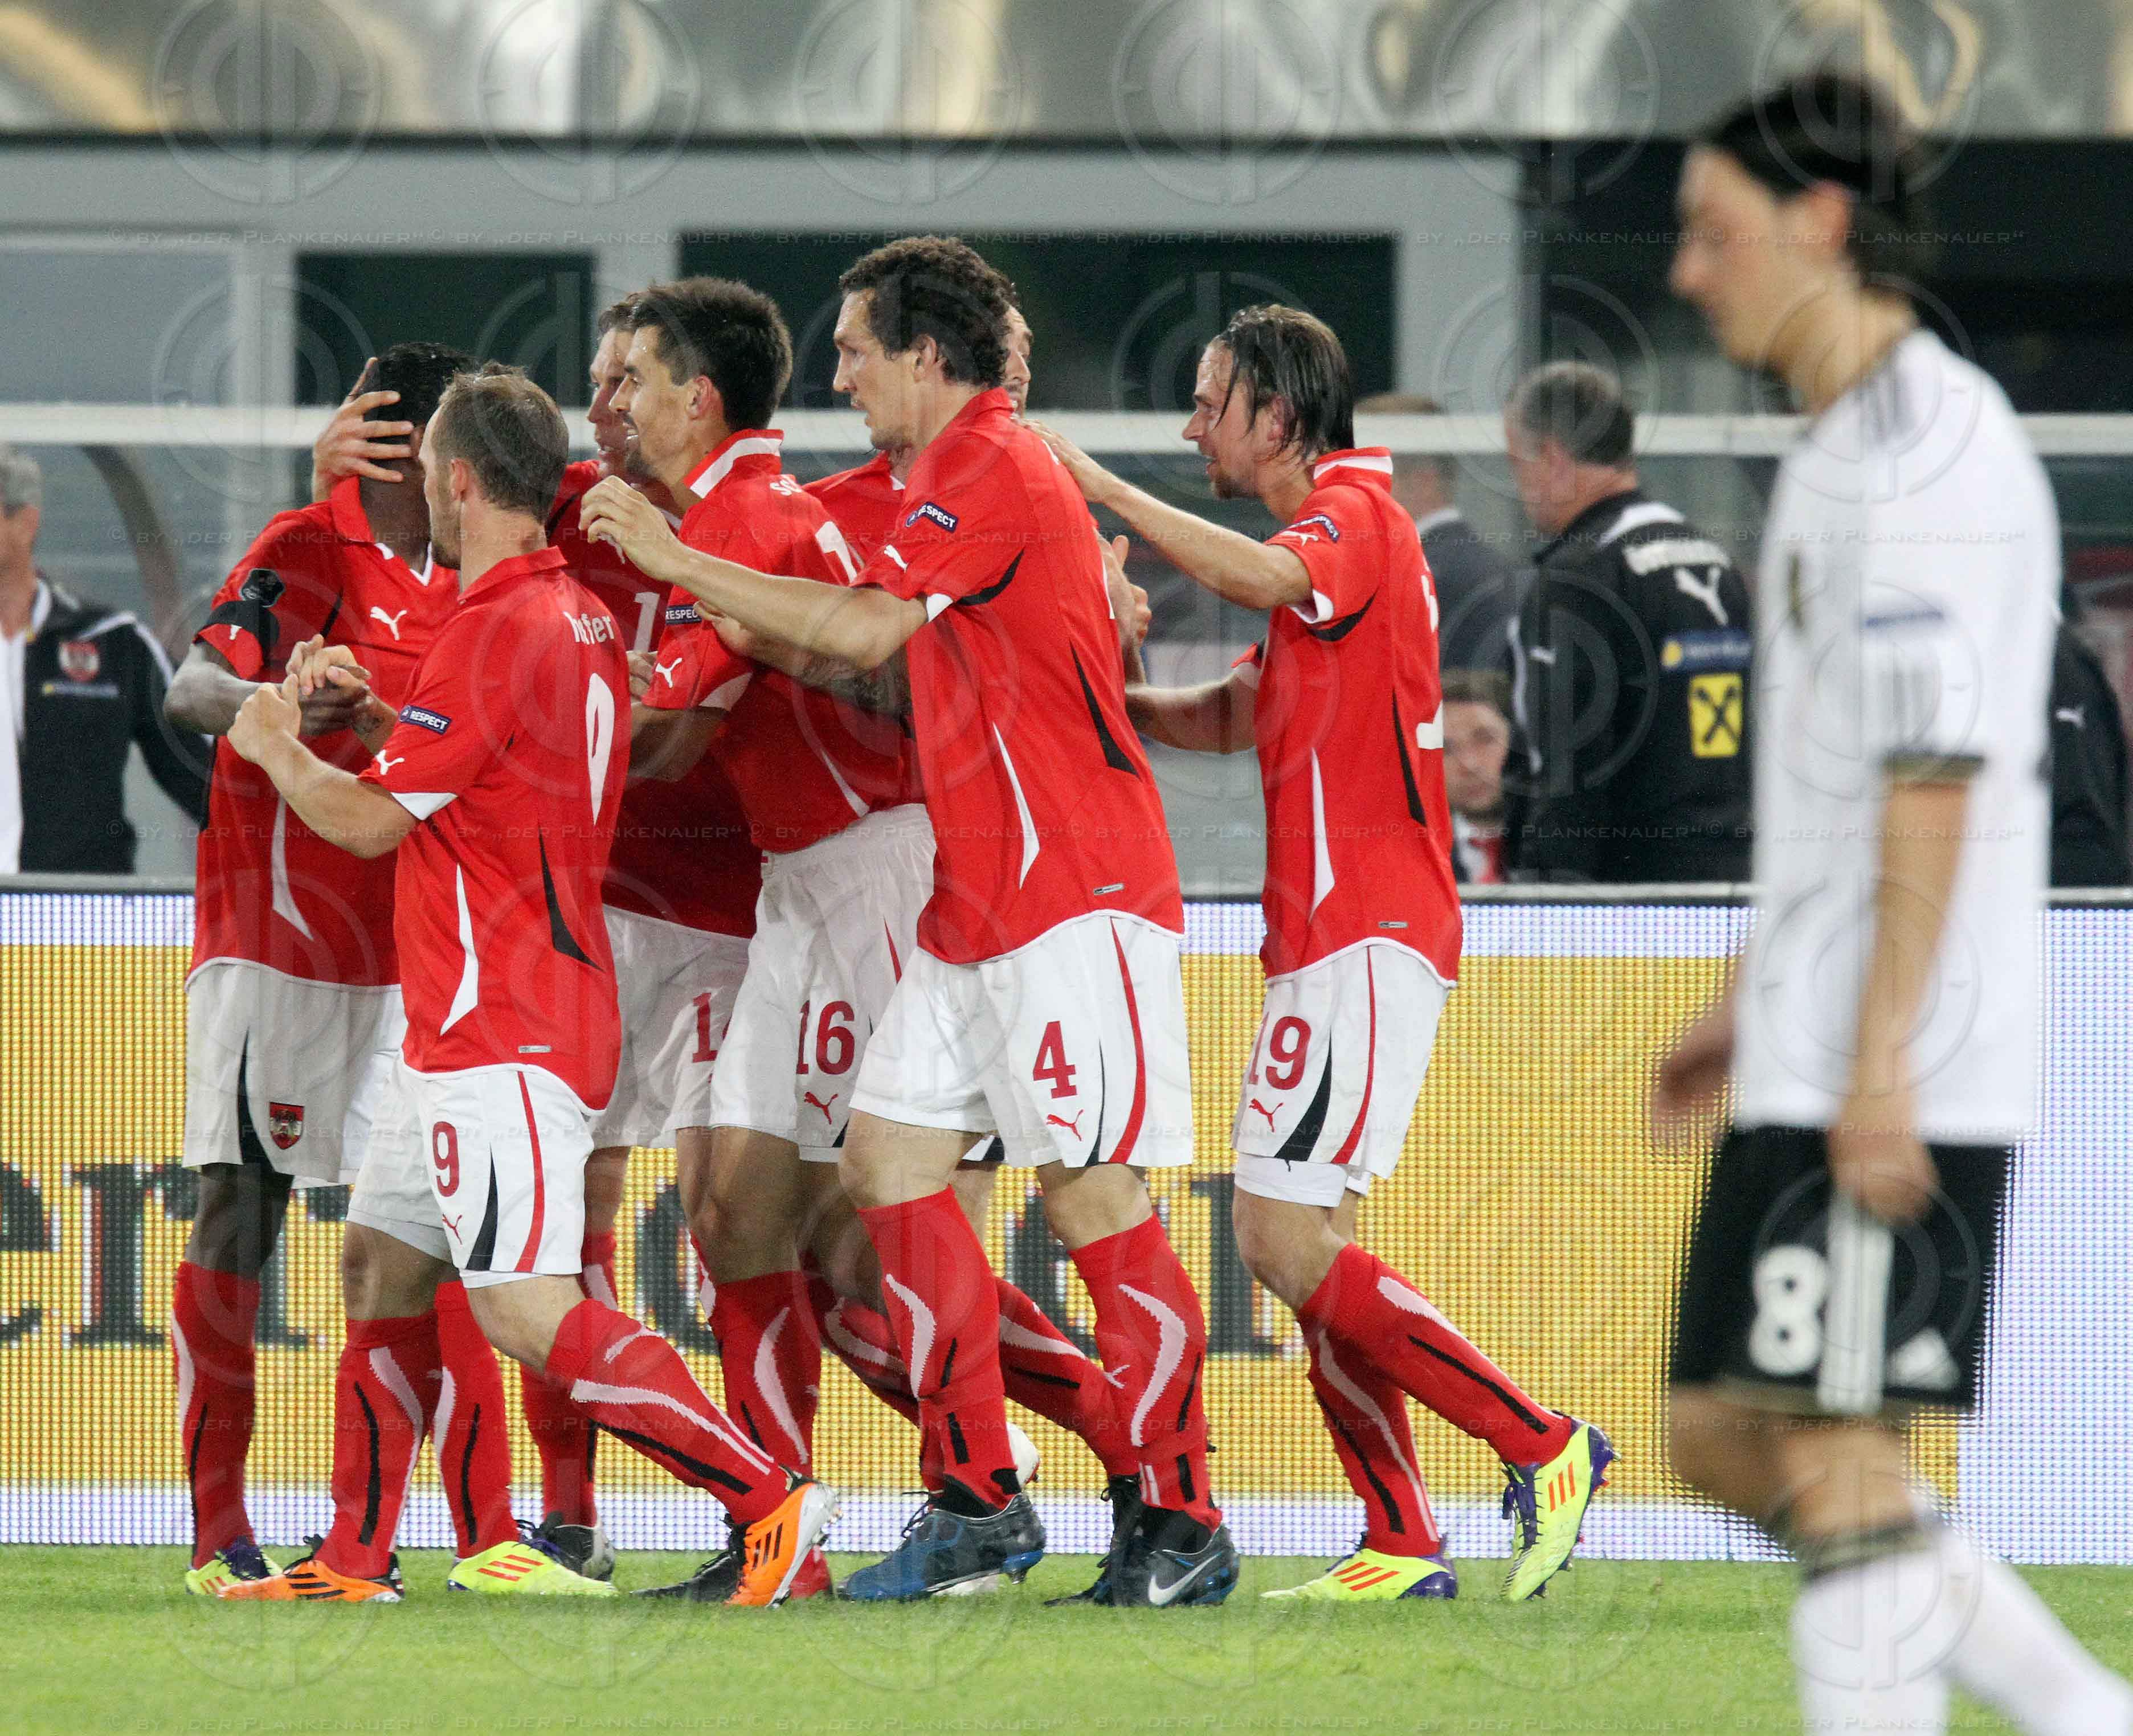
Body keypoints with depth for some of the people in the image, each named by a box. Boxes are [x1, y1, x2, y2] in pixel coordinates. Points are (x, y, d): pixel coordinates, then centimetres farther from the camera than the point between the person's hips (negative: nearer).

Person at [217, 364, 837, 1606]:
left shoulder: (500, 630, -16)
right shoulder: (583, 619, 14)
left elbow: (368, 821, -12)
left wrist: (276, 748, 6)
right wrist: (368, 711, 16)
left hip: (503, 1031, -11)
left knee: (530, 1309, -17)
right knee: (390, 1274, 16)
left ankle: (770, 1497, -20)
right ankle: (354, 1563, 20)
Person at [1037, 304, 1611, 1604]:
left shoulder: (1353, 512, -9)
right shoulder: (1335, 533, 22)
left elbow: (1264, 577, -32)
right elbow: (1235, 714, 27)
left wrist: (1102, 488, -26)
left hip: (1368, 940, -10)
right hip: (1332, 941, 10)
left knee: (1286, 1241, -14)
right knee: (1311, 1252, 8)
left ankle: (1545, 1446, -10)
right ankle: (1403, 1544, 7)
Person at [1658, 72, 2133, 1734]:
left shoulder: (1929, 444, -13)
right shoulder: (1847, 451, 19)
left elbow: (1937, 770, -20)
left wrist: (1881, 1053, -23)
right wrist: (1747, 1005, 26)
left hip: (1901, 1074, -10)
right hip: (1810, 1056, 10)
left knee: (1838, 1456, -9)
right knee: (1724, 1435, 10)